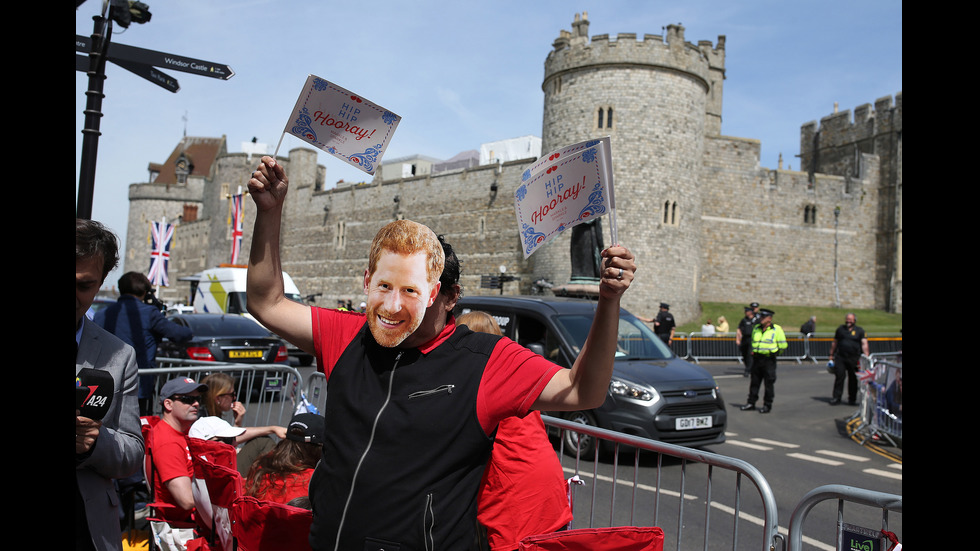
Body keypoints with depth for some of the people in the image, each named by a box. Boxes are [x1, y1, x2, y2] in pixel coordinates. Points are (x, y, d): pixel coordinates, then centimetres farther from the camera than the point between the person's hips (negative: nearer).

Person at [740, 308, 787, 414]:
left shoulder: (776, 329, -4)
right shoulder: (756, 328, 11)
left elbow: (783, 345, -1)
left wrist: (773, 351, 0)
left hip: (769, 360, -5)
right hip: (757, 359, 5)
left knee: (769, 383, 1)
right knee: (754, 382, 9)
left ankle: (767, 405, 10)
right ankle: (751, 403, 17)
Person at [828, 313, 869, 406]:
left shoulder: (859, 331, 6)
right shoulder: (840, 329, 13)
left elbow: (864, 344, -3)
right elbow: (834, 342, 20)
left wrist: (866, 356, -15)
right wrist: (831, 354, 17)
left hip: (854, 359, -1)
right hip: (840, 357, 1)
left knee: (853, 379, 5)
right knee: (839, 377, -5)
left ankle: (852, 399, 16)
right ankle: (836, 397, -1)